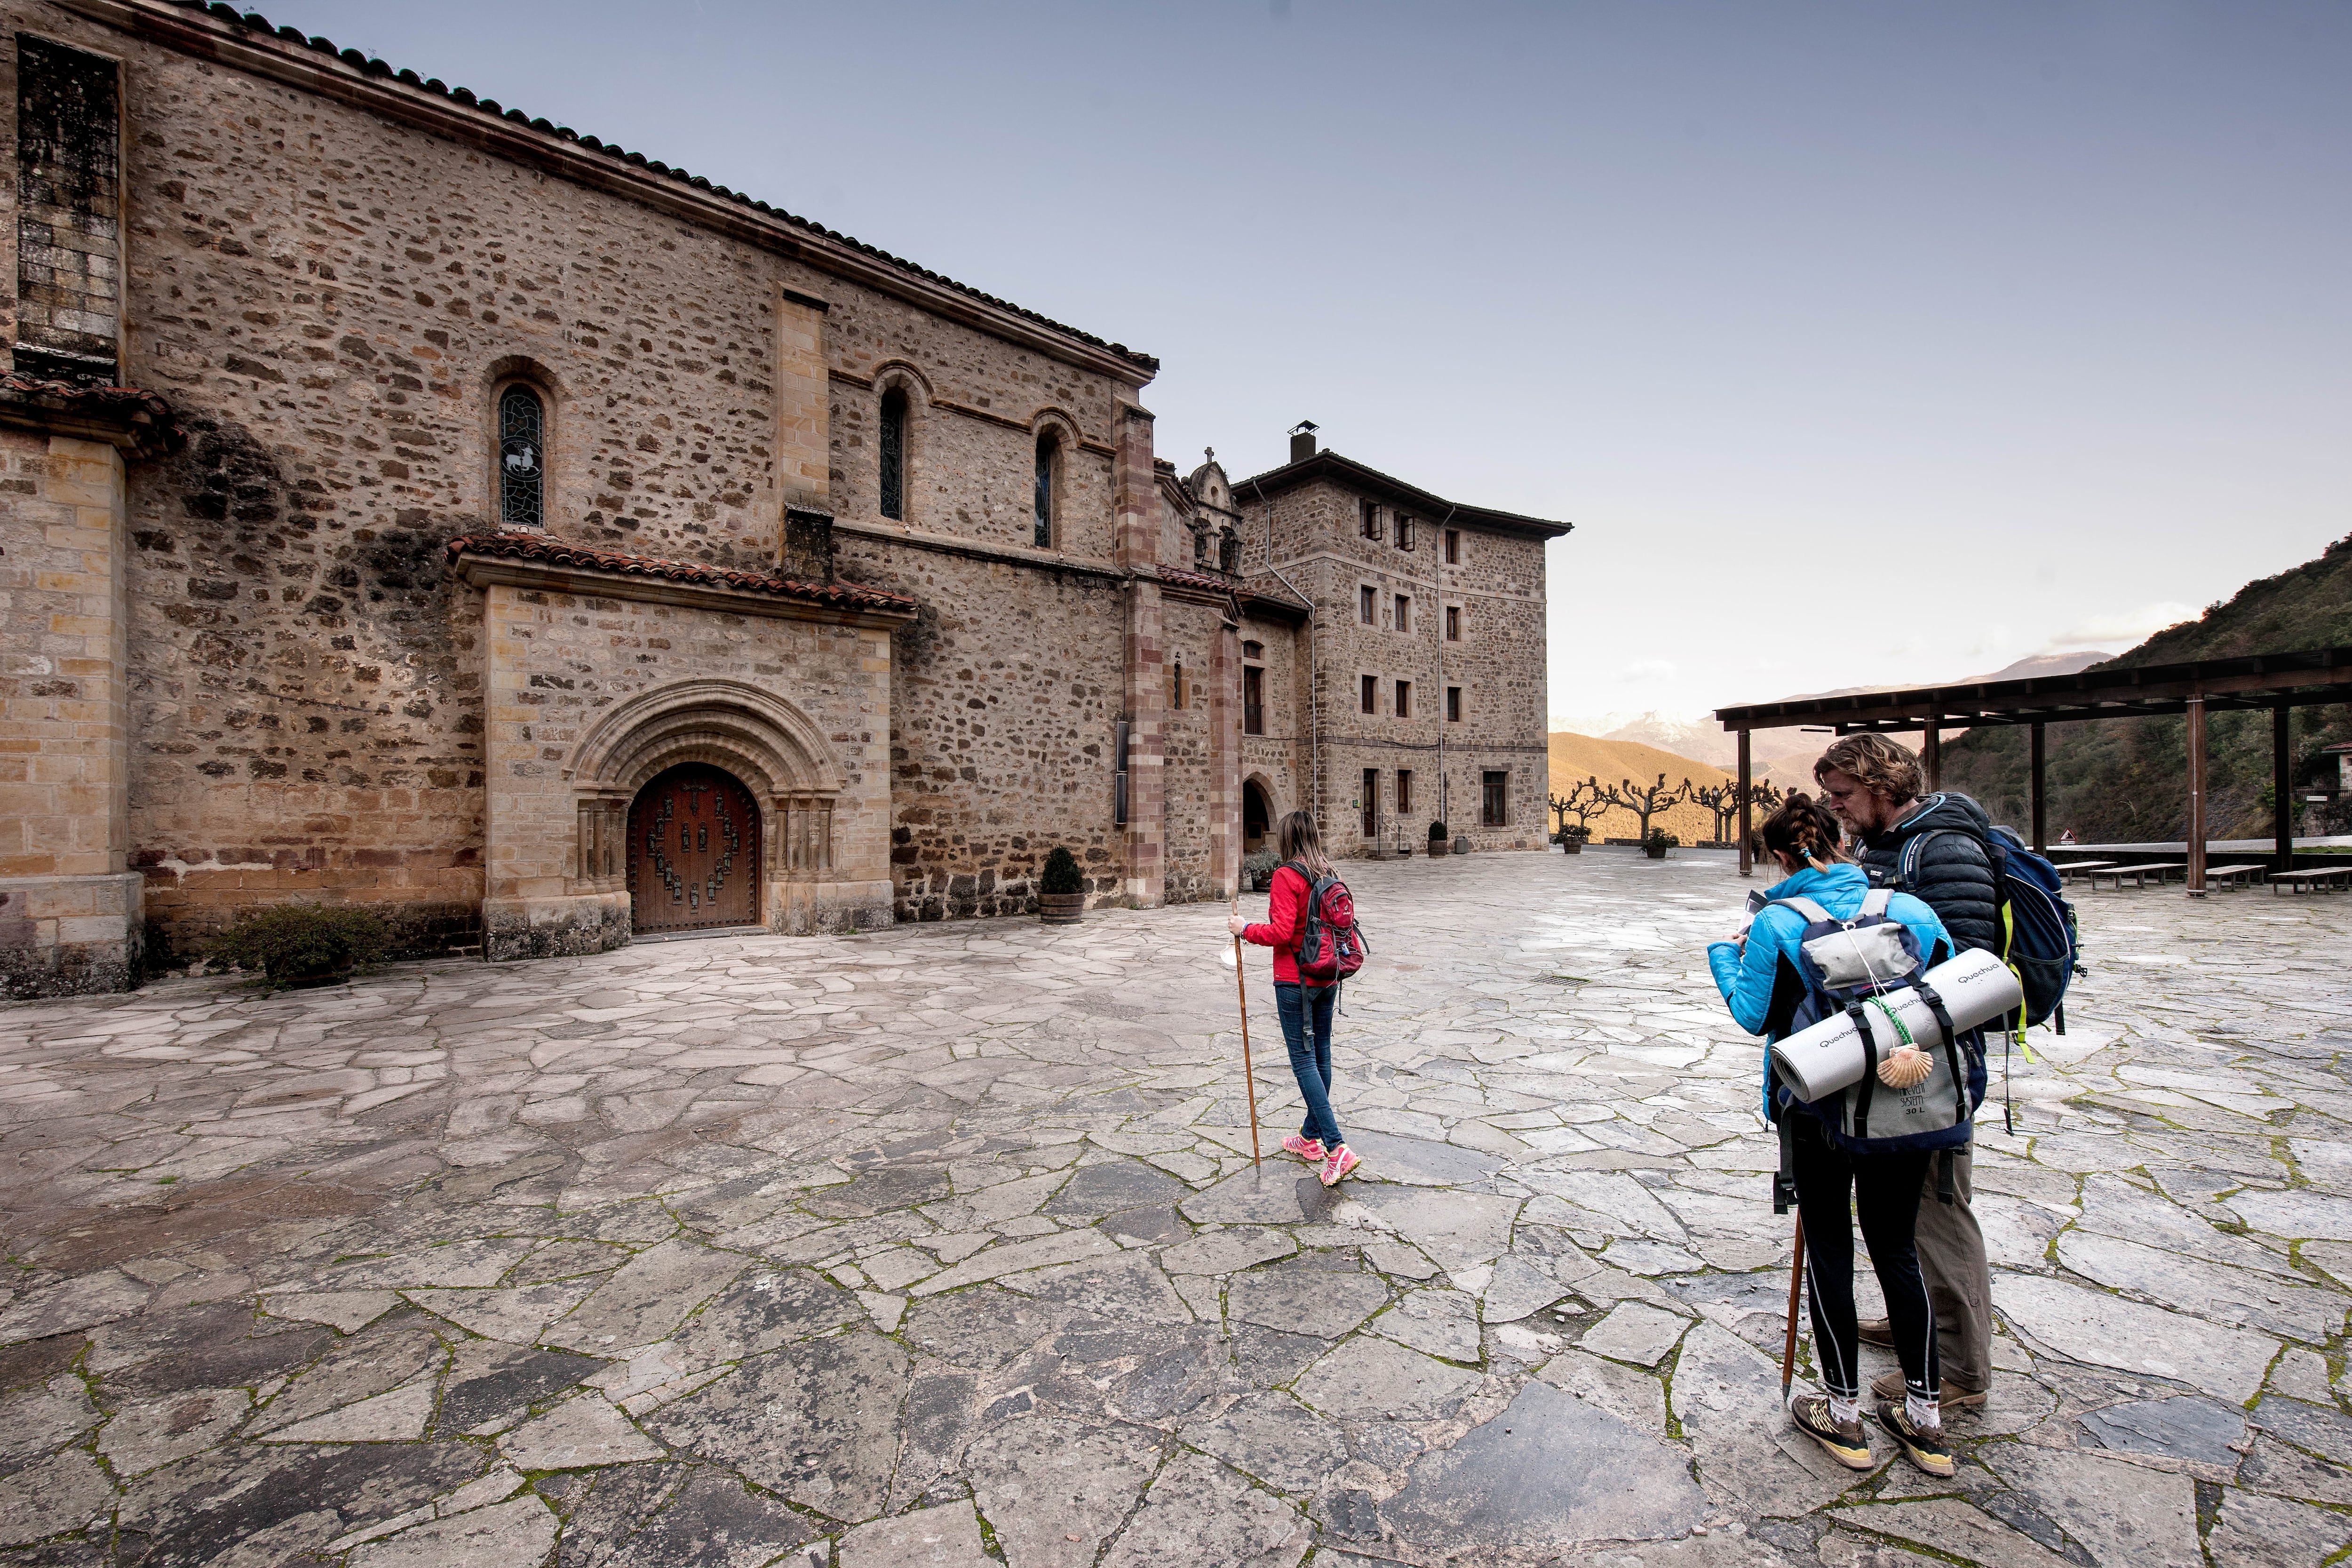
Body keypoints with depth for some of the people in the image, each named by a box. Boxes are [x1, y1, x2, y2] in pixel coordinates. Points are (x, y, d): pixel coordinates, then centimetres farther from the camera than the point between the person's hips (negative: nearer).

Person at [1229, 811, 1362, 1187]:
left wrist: (1245, 929, -8)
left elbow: (1281, 932, -22)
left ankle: (1337, 1148, -9)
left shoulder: (1286, 876, -16)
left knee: (1304, 1060, -3)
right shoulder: (1328, 875, 7)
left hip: (1295, 980, -8)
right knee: (1320, 1054, 15)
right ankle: (1311, 1138, 29)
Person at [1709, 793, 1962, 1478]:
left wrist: (1727, 956, 6)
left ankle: (1844, 1410, 24)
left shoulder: (1776, 922, -14)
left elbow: (1756, 1015, -9)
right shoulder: (1910, 910, -4)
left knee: (1829, 1247, 12)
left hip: (1822, 1109, -3)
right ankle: (1924, 1415, 28)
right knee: (1896, 1247, 18)